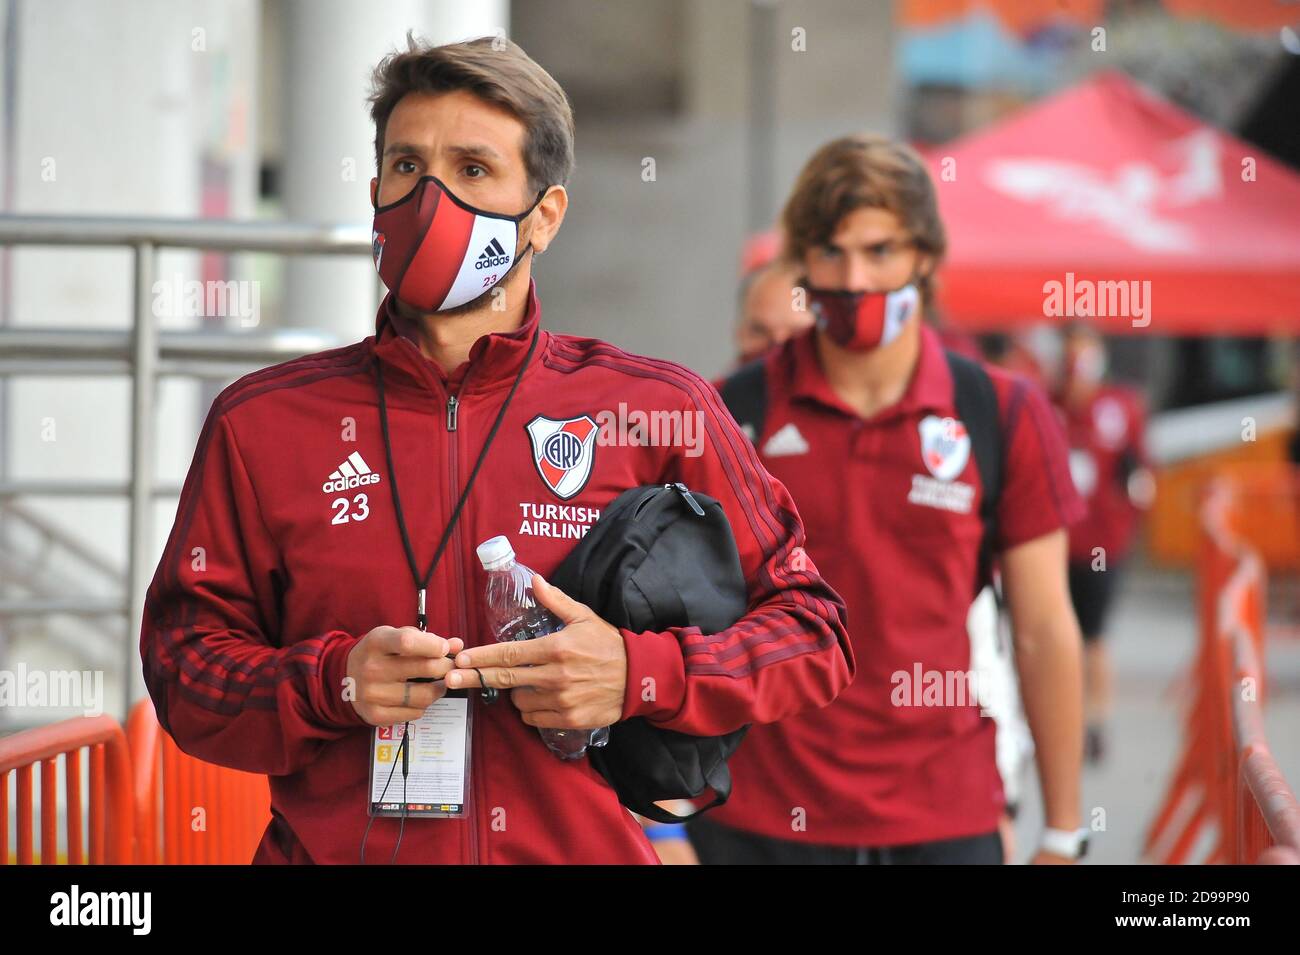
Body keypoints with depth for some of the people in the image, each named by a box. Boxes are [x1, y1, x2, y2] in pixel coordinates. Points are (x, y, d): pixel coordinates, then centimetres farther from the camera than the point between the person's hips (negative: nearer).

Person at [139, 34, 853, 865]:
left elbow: (812, 628, 4)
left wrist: (639, 676, -12)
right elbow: (182, 656, 5)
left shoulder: (659, 412, 0)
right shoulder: (264, 422, 3)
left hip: (586, 847, -1)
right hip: (330, 848, 1)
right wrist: (331, 684, -13)